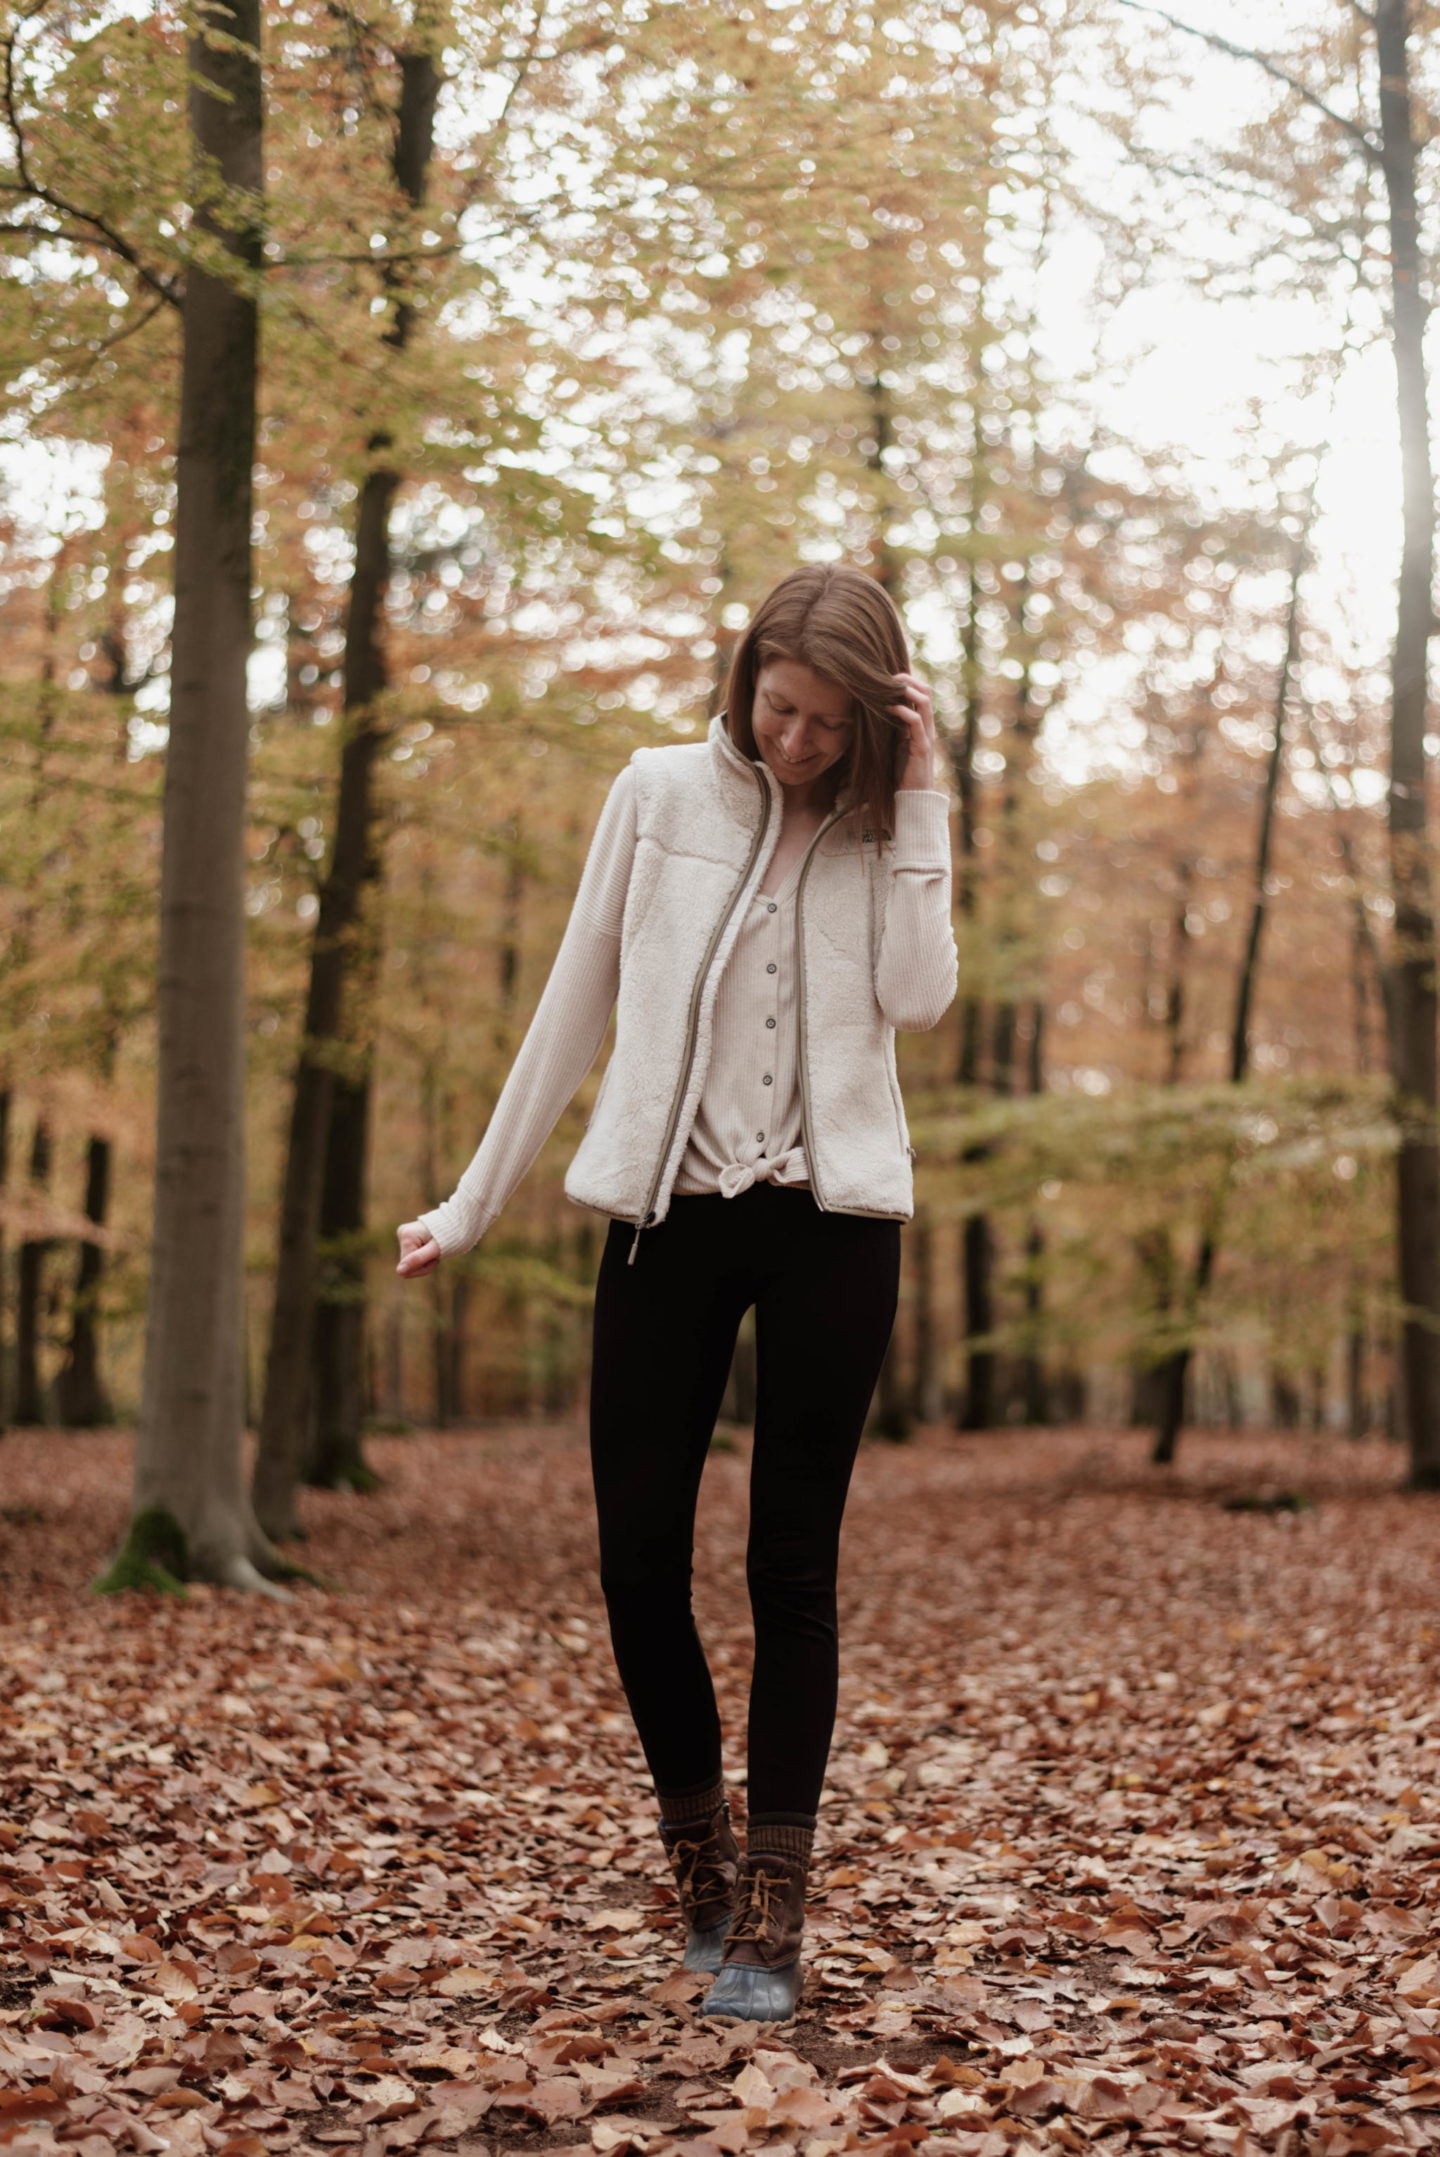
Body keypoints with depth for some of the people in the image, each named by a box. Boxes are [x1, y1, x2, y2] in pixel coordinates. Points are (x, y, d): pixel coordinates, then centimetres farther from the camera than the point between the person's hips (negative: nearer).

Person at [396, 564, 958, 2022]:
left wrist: (915, 796, -7)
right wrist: (474, 1202, 10)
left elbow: (918, 997, -10)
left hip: (830, 1221, 0)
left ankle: (769, 1918, 9)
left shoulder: (884, 834, 8)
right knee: (638, 1556, 0)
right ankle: (698, 1856, 23)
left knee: (792, 1570, 2)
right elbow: (576, 1008, 9)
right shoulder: (662, 795, 5)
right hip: (668, 1210, 1)